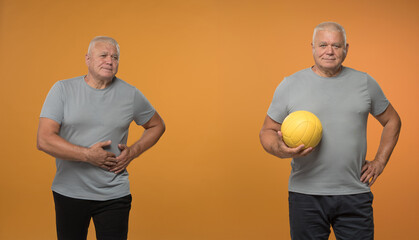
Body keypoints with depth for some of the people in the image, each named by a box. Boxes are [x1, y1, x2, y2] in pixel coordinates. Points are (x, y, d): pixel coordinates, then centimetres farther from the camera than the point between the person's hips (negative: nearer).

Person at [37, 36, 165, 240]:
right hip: (69, 192, 0)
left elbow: (157, 125, 16)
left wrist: (133, 152, 0)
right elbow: (44, 140, -12)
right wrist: (88, 155, -18)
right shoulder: (63, 89, -4)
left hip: (114, 195, 0)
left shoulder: (131, 95, 1)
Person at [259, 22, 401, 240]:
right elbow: (268, 131, 5)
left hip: (355, 194, 1)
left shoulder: (365, 83, 7)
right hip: (306, 193, -1)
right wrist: (280, 150, -17)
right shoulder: (289, 85, 2)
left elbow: (392, 121, 19)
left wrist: (380, 162, 9)